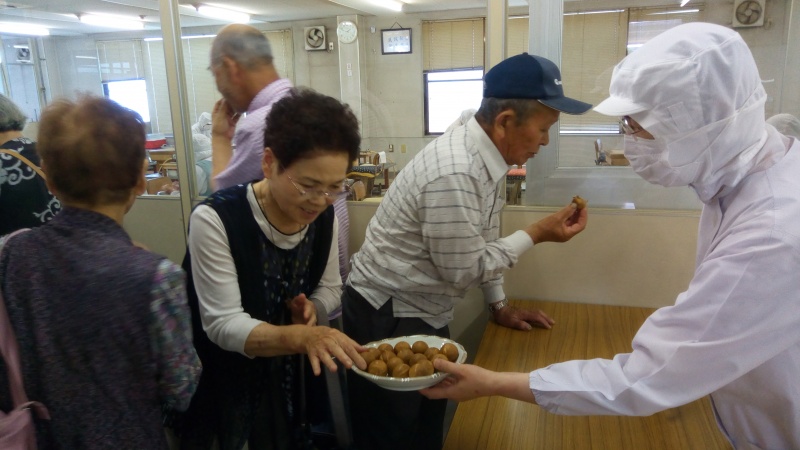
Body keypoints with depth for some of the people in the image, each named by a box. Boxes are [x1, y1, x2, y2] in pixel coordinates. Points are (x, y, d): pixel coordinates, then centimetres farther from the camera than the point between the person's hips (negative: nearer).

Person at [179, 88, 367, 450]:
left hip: (284, 378, 5)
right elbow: (223, 324, -30)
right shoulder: (214, 220, -28)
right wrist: (302, 337, -45)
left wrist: (308, 309, -21)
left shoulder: (323, 217, -12)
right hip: (217, 387, -4)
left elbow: (330, 287, 2)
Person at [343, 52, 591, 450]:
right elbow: (462, 270, -22)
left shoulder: (486, 154, 0)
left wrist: (499, 305, 15)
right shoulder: (455, 174, -30)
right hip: (388, 317, -8)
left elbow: (483, 240, 12)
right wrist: (537, 234, -15)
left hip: (424, 313, 9)